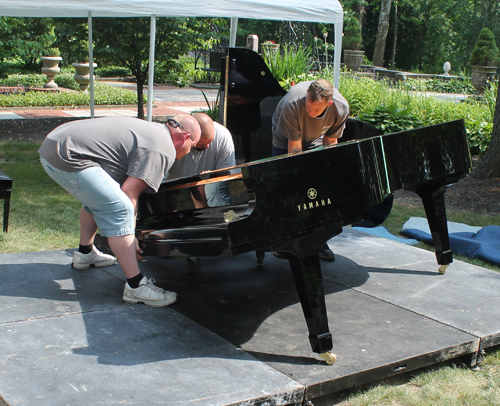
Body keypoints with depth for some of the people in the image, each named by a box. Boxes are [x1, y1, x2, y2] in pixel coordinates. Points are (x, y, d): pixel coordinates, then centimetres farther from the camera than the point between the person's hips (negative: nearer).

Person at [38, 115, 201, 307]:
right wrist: (131, 238, -4)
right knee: (119, 209, -13)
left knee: (98, 197, 30)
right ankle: (135, 286, -14)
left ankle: (85, 253, 45)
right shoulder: (165, 149, -6)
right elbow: (129, 193, -13)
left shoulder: (151, 129, 24)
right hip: (68, 157, -11)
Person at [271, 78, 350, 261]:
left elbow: (330, 140, -11)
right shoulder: (292, 105, -39)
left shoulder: (341, 108, -29)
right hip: (285, 140, -2)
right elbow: (294, 147, -30)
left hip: (315, 141, 3)